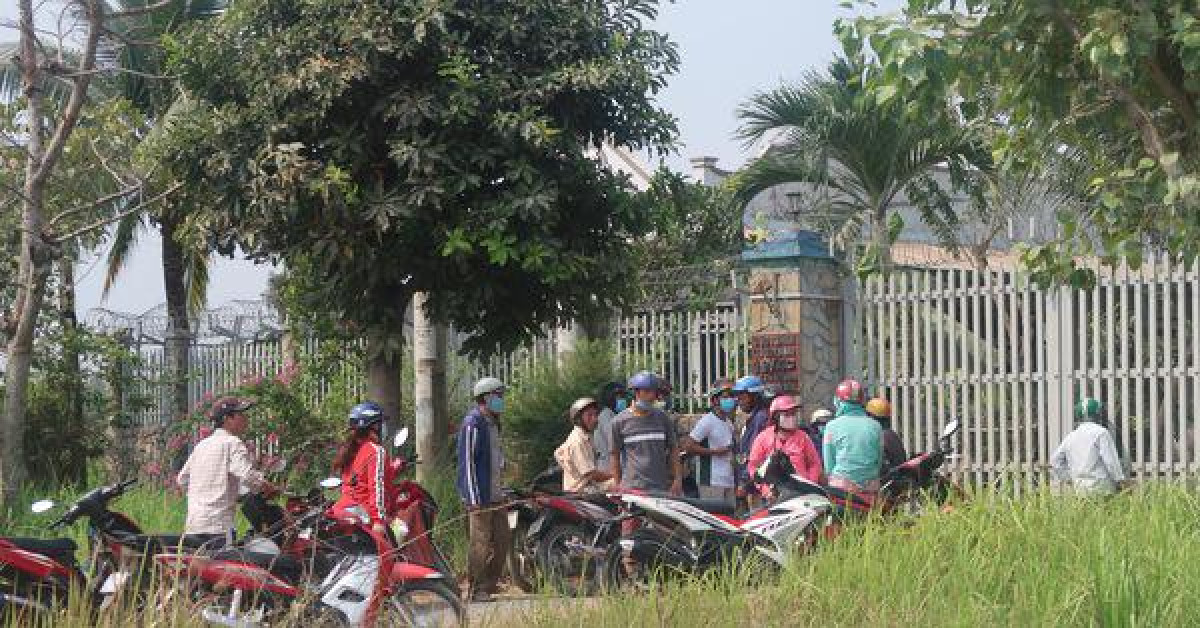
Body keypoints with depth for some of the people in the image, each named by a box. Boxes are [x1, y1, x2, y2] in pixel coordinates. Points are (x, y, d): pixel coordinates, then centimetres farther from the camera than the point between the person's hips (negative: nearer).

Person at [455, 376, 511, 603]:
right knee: (481, 542, -7)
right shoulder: (473, 423, -13)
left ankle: (489, 586, 18)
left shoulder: (493, 423, 18)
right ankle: (475, 591, -1)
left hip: (495, 494, 10)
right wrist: (475, 499, -20)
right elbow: (467, 461, -17)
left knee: (503, 539, 10)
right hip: (480, 496, -10)